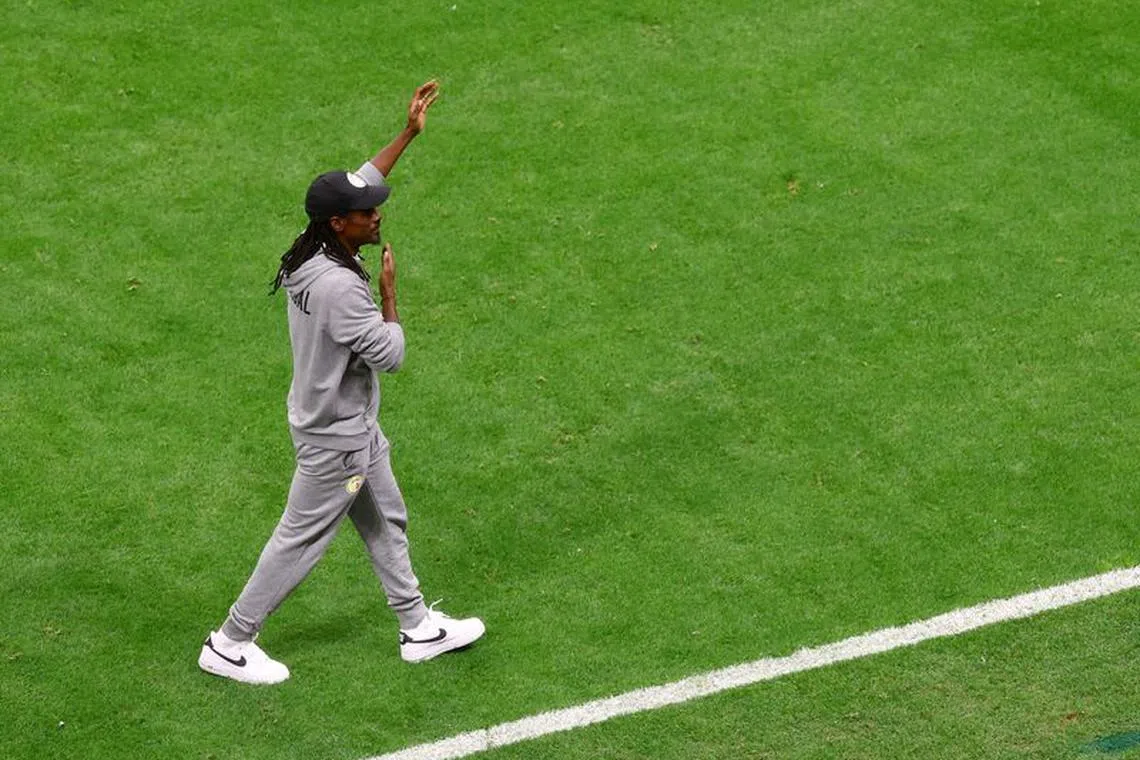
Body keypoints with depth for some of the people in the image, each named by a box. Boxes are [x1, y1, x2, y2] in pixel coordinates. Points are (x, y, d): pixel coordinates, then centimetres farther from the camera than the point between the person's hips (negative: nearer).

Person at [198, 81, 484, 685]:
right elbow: (389, 354, -24)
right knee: (300, 539, 4)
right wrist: (389, 290, -11)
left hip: (349, 424, 10)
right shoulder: (338, 285, -33)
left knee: (385, 522, 21)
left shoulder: (312, 249, -6)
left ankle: (418, 628, 36)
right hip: (336, 438, -10)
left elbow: (360, 182, 11)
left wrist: (408, 134, 10)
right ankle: (229, 645, 16)